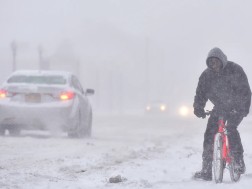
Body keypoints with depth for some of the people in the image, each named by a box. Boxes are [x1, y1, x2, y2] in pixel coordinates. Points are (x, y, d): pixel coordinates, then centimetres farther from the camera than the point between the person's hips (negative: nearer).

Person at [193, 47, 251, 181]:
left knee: (231, 128, -29)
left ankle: (239, 163, -20)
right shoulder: (206, 75, -6)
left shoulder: (235, 70, -19)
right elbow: (201, 93, -4)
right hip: (219, 108, 4)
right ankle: (206, 171, -4)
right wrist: (198, 107, -22)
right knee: (209, 134, -8)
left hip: (236, 107, -4)